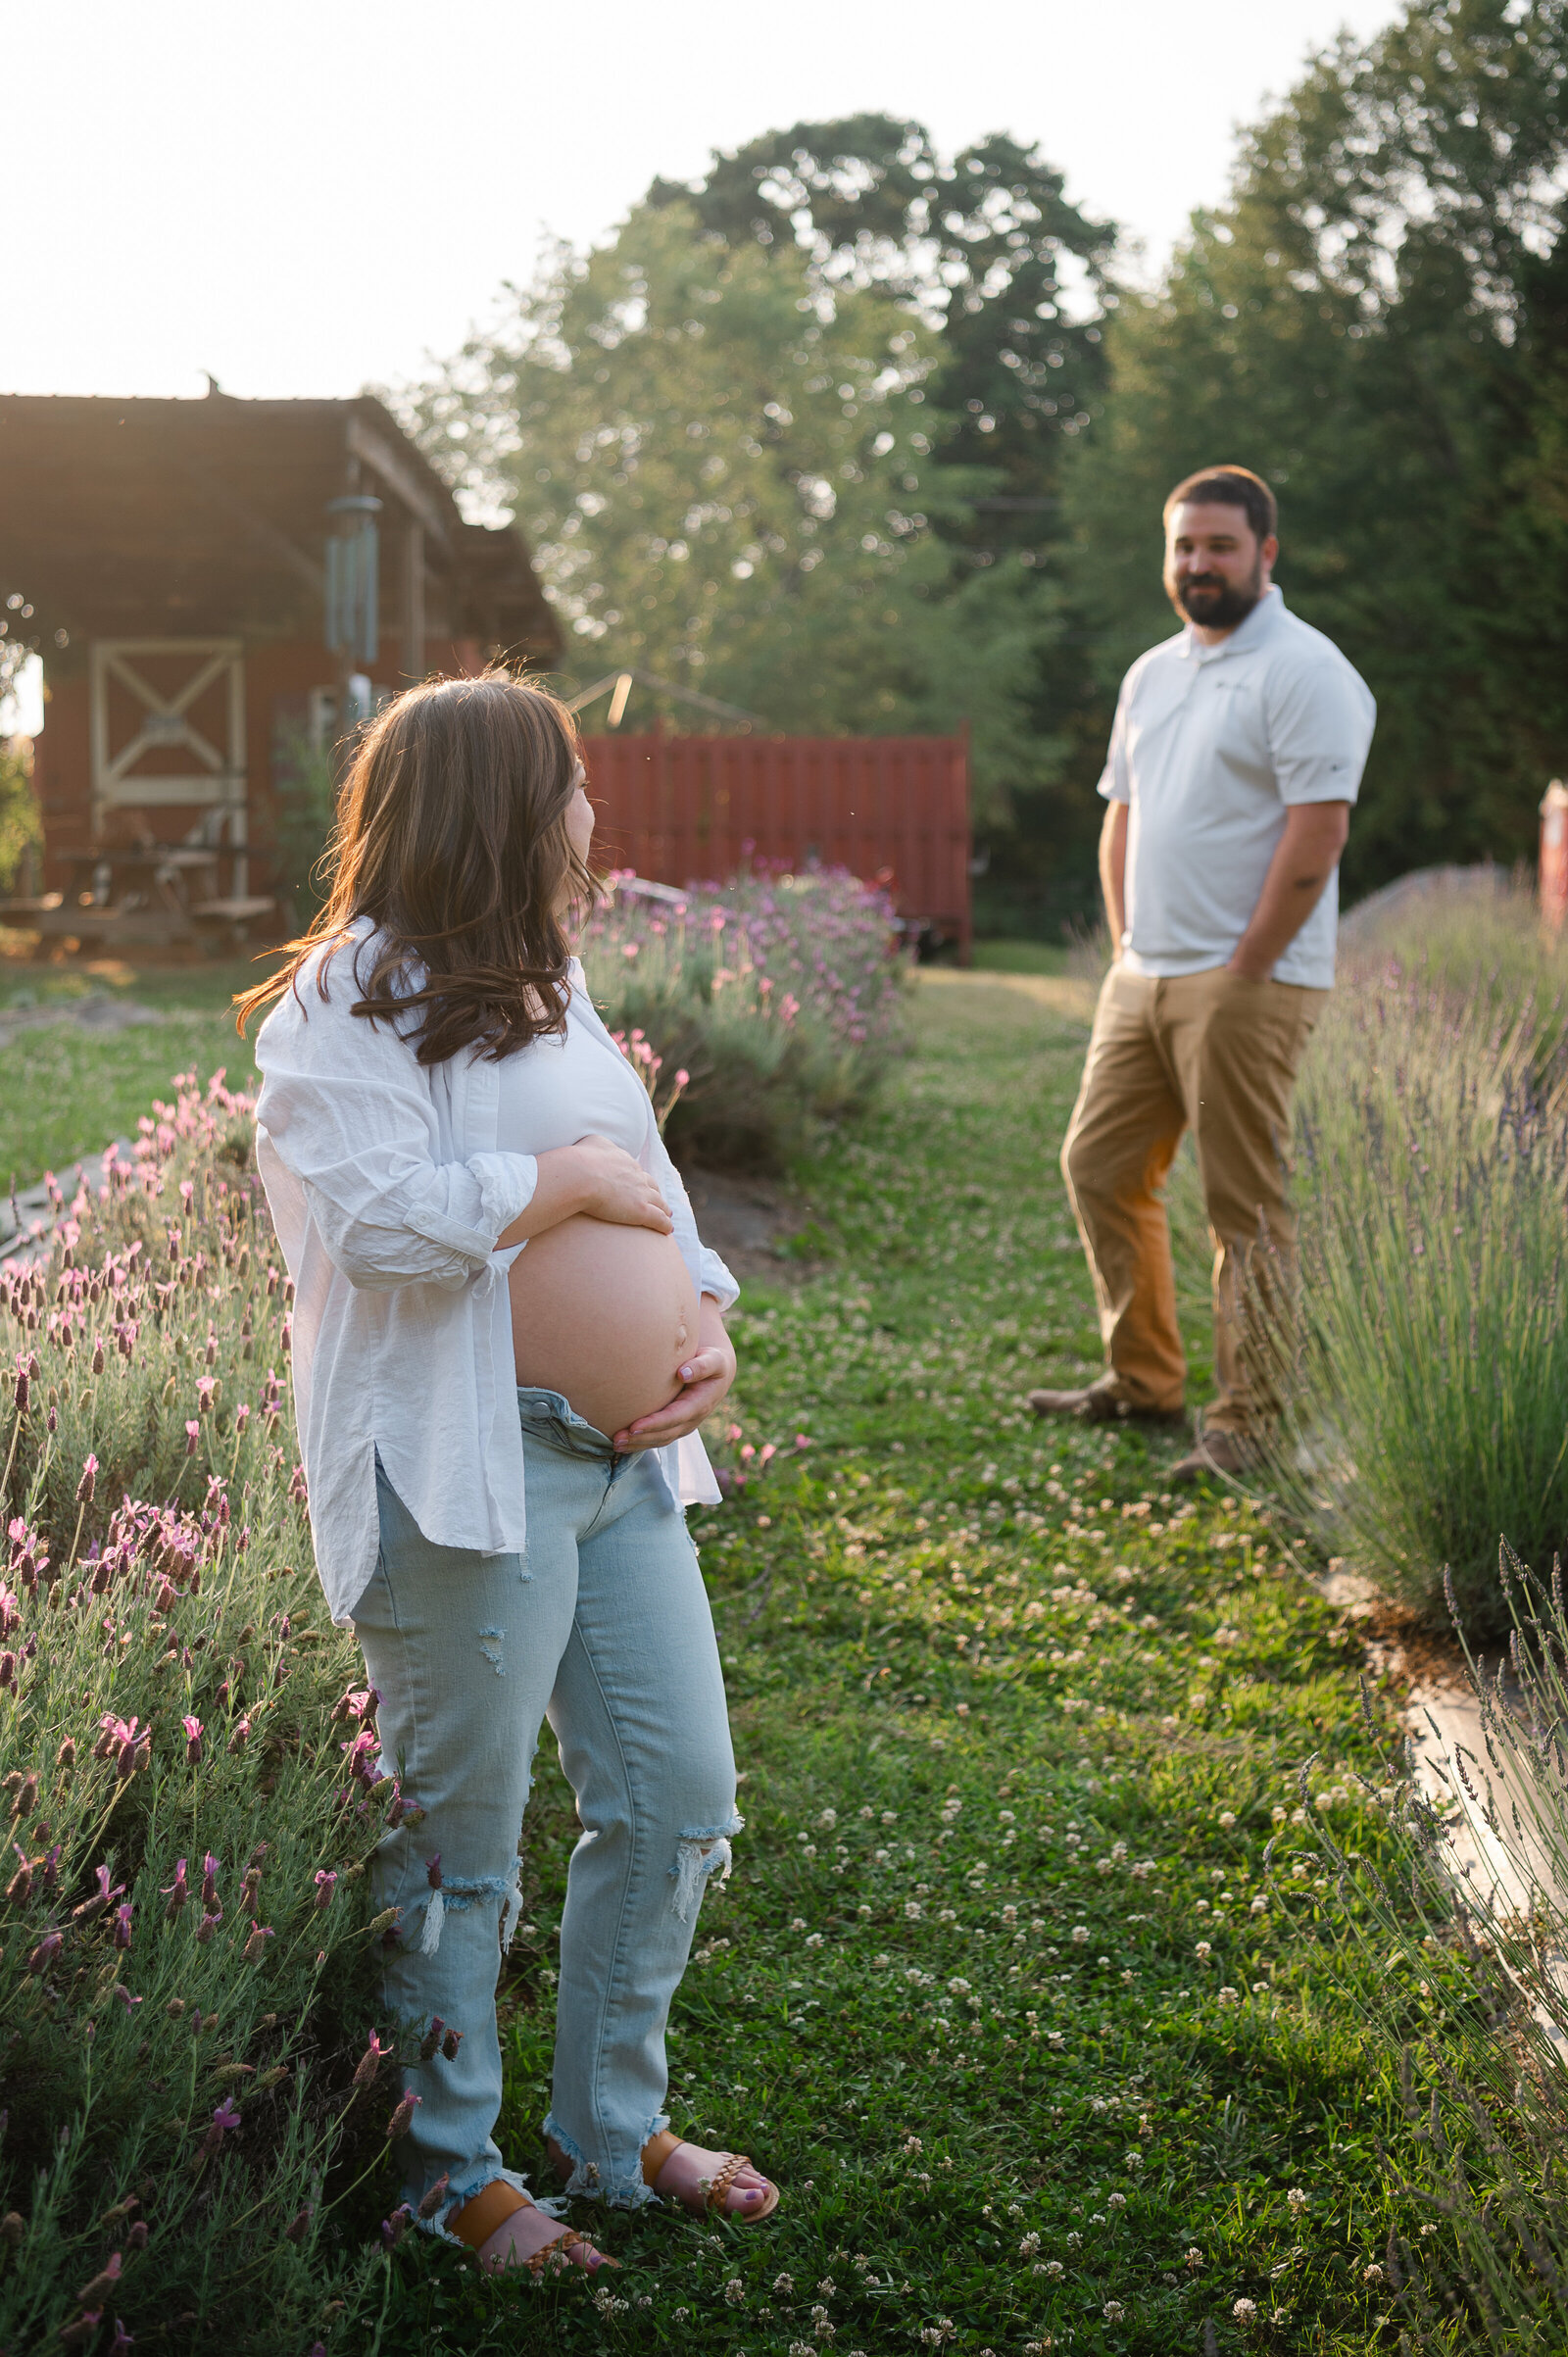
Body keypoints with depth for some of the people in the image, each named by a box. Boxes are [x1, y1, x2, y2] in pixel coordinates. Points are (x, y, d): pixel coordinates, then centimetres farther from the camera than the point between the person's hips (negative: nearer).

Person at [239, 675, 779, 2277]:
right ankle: (451, 2171, 22)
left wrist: (707, 1324, 3)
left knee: (679, 1799, 13)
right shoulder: (347, 1010, -11)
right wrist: (577, 1177, -13)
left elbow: (645, 1183, 20)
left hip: (622, 1457, 9)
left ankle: (615, 2129, 31)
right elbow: (391, 1220, -23)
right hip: (467, 1472, -9)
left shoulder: (543, 988, 18)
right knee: (458, 1838, 4)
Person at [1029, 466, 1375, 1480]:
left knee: (1247, 1206, -5)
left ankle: (1252, 1422, 3)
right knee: (1100, 1166, 12)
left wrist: (1242, 972, -16)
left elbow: (1317, 833, -17)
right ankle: (1143, 1378, 25)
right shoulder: (1152, 674, 17)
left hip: (1246, 986, -8)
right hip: (1143, 977, 9)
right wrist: (1128, 947, 12)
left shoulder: (1303, 671, -10)